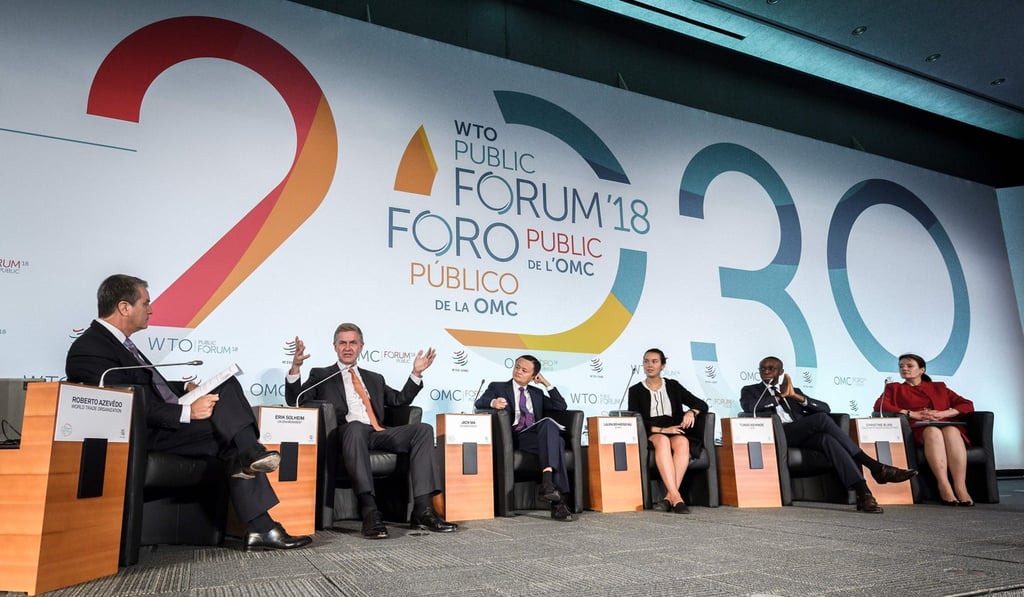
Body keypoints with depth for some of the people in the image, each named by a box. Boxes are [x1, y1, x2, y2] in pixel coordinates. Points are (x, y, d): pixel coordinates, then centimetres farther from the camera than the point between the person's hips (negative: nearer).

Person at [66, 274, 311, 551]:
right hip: (143, 436, -9)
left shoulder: (117, 342, 18)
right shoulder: (90, 349, -13)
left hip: (166, 425, 9)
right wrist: (187, 411, -24)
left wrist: (184, 389, 7)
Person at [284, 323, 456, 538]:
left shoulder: (375, 379, 31)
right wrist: (296, 366, -8)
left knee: (423, 429, -21)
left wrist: (416, 373, 18)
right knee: (356, 427, -41)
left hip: (378, 434, 4)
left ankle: (422, 509, -29)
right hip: (348, 434, -4)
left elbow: (400, 400, 27)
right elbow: (295, 400, 7)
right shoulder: (321, 375, 20)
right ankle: (369, 512, -47)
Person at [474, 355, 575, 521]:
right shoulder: (497, 387, 18)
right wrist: (493, 402, -24)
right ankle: (558, 501, -37)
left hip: (538, 436, 4)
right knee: (555, 440, -32)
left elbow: (561, 406, 20)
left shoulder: (537, 393, 29)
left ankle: (547, 482, -43)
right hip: (516, 437, -4)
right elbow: (479, 403, 0)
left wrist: (546, 384, 15)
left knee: (549, 423, -34)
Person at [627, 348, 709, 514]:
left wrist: (692, 412, -10)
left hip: (676, 432, 2)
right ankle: (676, 496, -45)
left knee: (682, 442, -34)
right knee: (663, 441, -37)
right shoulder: (636, 391, 13)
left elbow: (702, 405, 14)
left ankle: (669, 496, -38)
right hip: (650, 435, -2)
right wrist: (661, 429, -17)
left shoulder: (673, 386, 19)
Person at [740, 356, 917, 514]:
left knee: (827, 439, -33)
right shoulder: (750, 390, 17)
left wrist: (796, 396, -1)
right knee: (821, 418, -27)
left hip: (802, 436, 4)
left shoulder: (793, 391, 28)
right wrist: (780, 396, 0)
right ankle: (875, 467, -26)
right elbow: (749, 408, -9)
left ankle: (862, 493, -43)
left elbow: (826, 408, 14)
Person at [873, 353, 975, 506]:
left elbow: (967, 405, 16)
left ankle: (961, 487, -42)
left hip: (946, 426, 2)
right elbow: (879, 406, 3)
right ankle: (944, 487, -44)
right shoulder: (894, 388, 25)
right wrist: (912, 414, -8)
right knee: (933, 431, -37)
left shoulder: (938, 387, 29)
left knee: (951, 431, -36)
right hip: (916, 430, -2)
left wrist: (942, 414, -3)